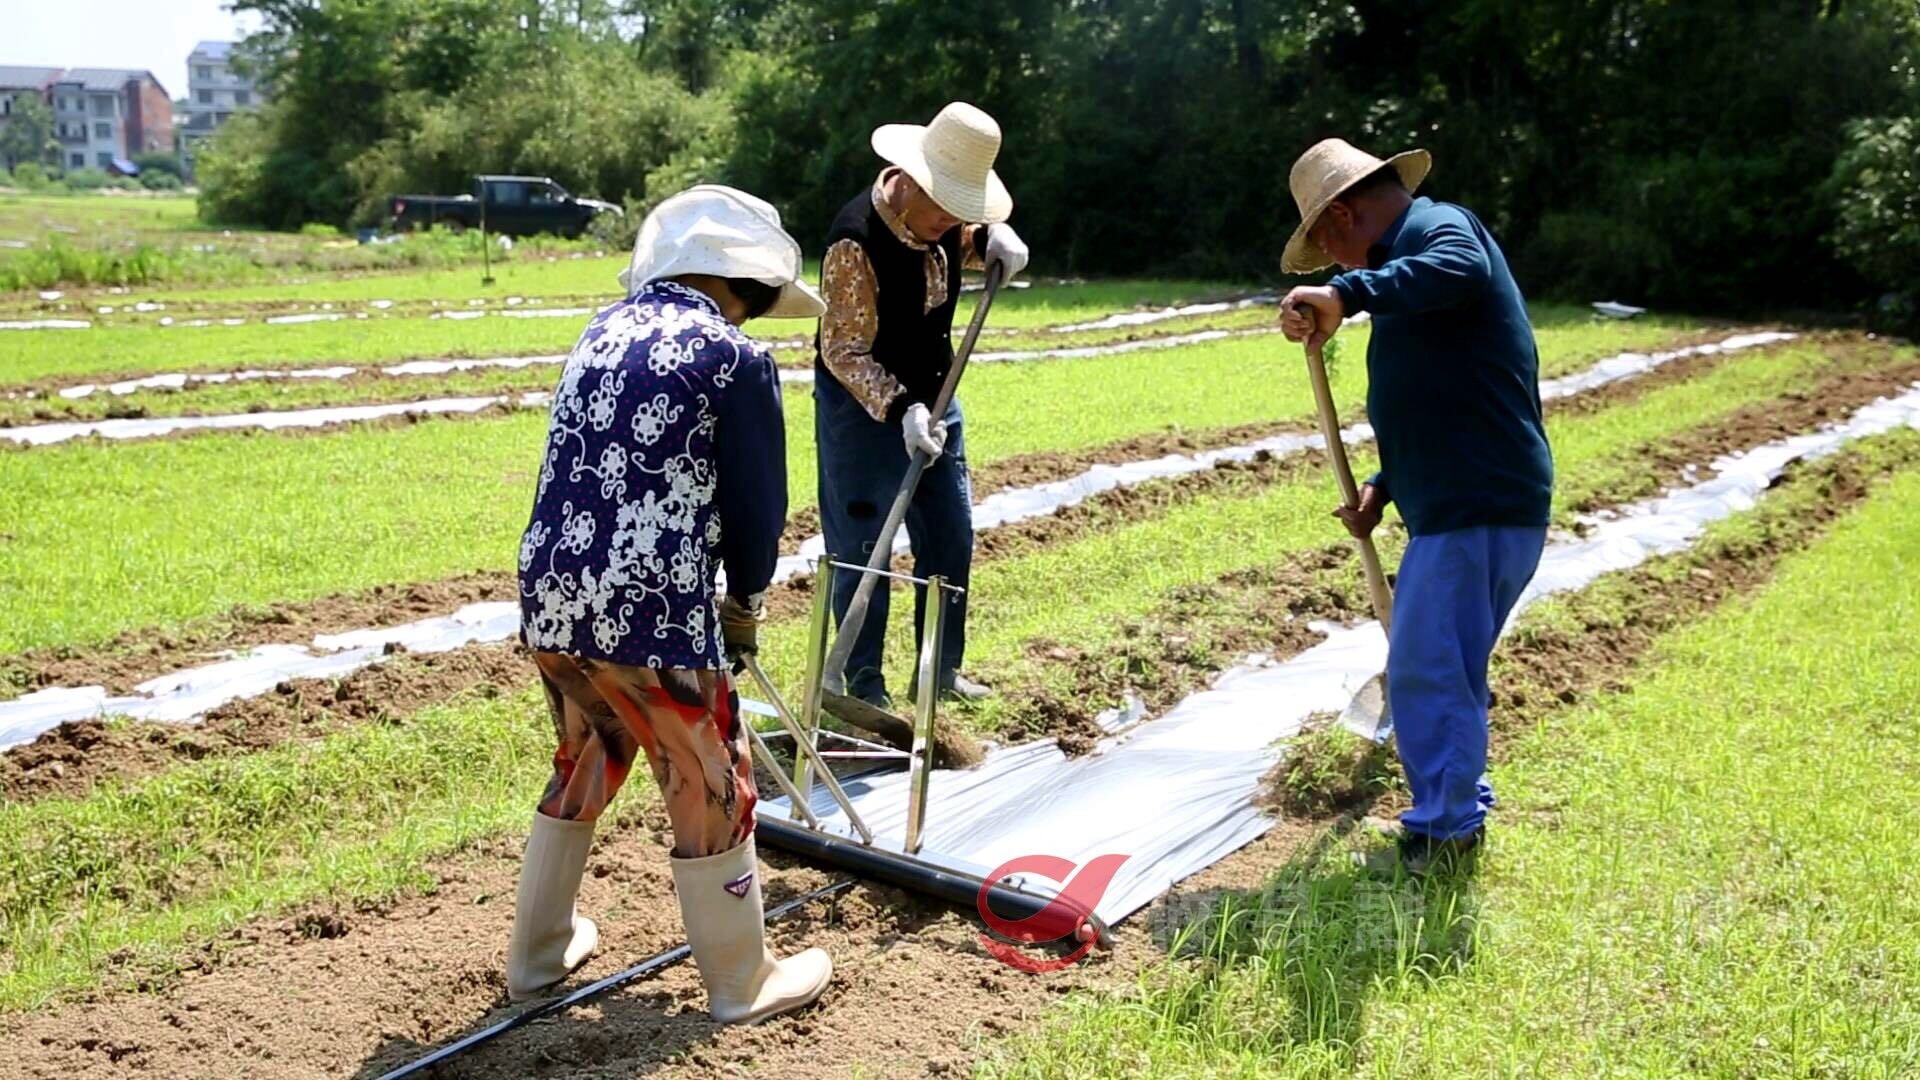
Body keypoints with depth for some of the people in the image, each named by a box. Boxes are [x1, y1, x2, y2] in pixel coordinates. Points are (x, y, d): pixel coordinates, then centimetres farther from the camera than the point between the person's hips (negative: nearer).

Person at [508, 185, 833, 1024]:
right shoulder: (736, 357, -5)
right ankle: (743, 984, 25)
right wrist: (745, 602, 17)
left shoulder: (604, 331, 15)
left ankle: (538, 955, 40)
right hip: (650, 609, -7)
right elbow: (758, 502, -2)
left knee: (583, 766, 27)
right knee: (712, 788, 10)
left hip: (549, 599, 7)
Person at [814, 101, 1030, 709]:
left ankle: (941, 670, 26)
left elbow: (963, 241, 22)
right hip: (861, 408, -8)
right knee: (862, 550, 1)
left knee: (951, 540, 12)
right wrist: (899, 410, -36)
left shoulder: (941, 220, -4)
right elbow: (844, 352, -25)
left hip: (931, 400, 8)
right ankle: (863, 685, 15)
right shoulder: (857, 241, -26)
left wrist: (992, 238, -1)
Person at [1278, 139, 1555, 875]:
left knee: (1426, 670, -5)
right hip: (1461, 505, 11)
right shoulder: (1410, 254, 22)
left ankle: (1443, 831, 6)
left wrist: (1347, 296, -39)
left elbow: (1463, 270, -35)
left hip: (1478, 510, -11)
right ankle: (1459, 809, 32)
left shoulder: (1438, 227, -8)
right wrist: (1382, 489, 19)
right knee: (1443, 668, 19)